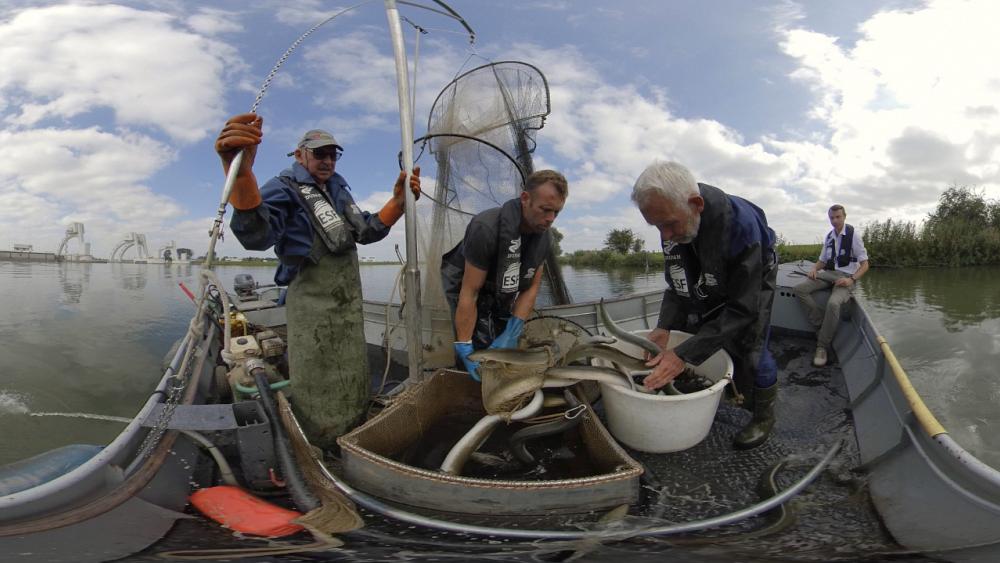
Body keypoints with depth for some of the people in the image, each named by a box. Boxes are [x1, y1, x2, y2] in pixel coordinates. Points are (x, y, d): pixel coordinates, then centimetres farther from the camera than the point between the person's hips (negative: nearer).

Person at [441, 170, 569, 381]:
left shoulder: (543, 236, -13)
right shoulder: (487, 227, -35)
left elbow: (530, 288, -10)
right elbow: (469, 293, -33)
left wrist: (512, 333, -21)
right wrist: (465, 348, -34)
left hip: (500, 296, 6)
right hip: (463, 287, -6)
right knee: (481, 349, -18)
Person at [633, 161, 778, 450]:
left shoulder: (740, 224, -43)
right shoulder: (673, 219, -25)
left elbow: (742, 307, -40)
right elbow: (676, 283, -13)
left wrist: (684, 355, -45)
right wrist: (664, 327, -30)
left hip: (752, 280, -5)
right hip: (710, 283, 6)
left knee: (749, 349, -11)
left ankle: (764, 417, 12)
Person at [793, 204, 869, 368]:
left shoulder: (854, 235, -6)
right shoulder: (829, 236, 11)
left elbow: (864, 264, -5)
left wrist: (852, 279, -22)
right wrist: (814, 269, -3)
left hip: (846, 277, -6)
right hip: (828, 274, 6)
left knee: (833, 303, -35)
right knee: (799, 289, -19)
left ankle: (822, 346, -23)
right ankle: (822, 326, -15)